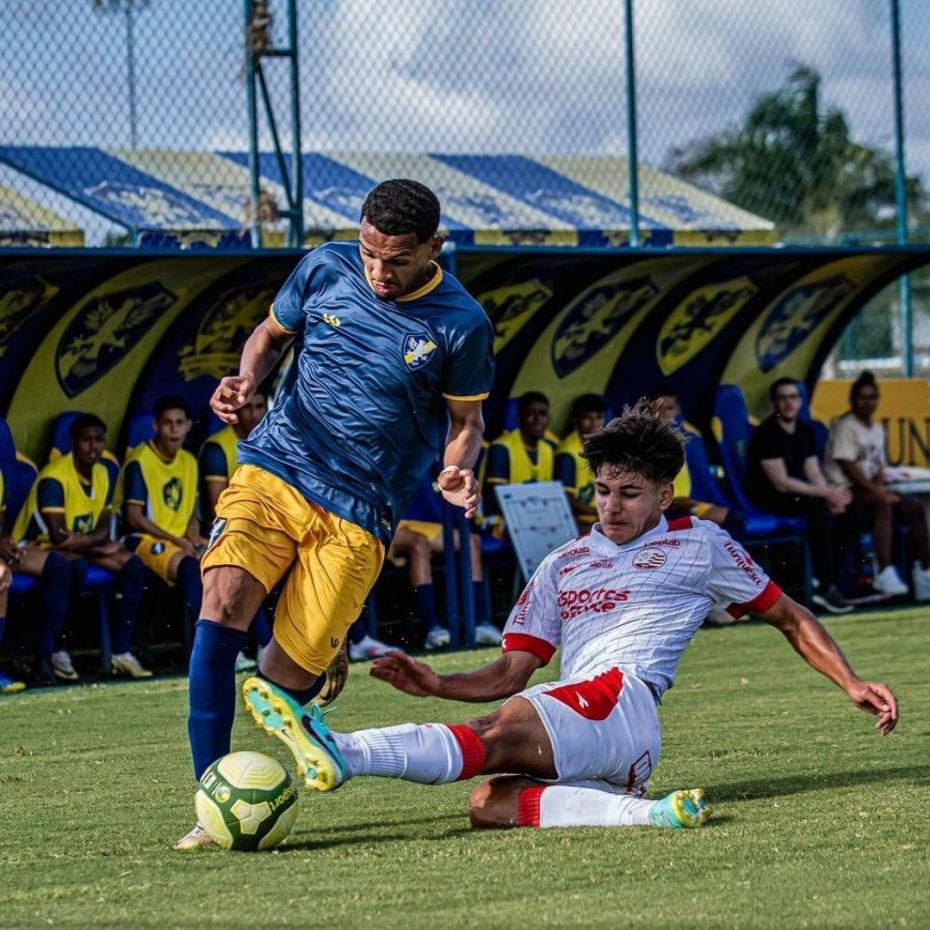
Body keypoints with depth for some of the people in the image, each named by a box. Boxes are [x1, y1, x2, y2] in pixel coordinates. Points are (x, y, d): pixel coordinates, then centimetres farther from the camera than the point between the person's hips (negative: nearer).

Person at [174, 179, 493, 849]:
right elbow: (272, 334, 17)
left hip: (359, 511, -2)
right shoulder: (325, 268, 1)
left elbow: (465, 423, 6)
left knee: (289, 677, -5)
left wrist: (458, 473, -16)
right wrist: (247, 380, -5)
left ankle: (331, 658, 36)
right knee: (224, 603, -24)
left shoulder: (462, 325, -6)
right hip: (274, 468, 2)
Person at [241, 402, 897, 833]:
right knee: (489, 805, -31)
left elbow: (789, 617, 25)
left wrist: (853, 684, 14)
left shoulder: (697, 545, 19)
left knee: (507, 726, -34)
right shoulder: (564, 565, 29)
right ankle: (640, 813, -44)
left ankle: (340, 753, -55)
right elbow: (510, 673, 22)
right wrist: (435, 685, 4)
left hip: (625, 701, -5)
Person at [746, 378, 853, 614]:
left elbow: (814, 475, 7)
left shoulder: (805, 431, 10)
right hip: (767, 500, -8)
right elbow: (781, 483, -21)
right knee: (818, 507, -32)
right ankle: (825, 587, -31)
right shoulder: (767, 433, -16)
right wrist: (827, 493, -22)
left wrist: (831, 495, -15)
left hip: (797, 495, 8)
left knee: (848, 506, -11)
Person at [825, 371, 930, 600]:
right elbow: (848, 467, -15)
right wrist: (876, 491, -19)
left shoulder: (877, 429, 18)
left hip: (870, 488, 8)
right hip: (847, 490, -8)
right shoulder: (845, 426, -8)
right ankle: (885, 571, -50)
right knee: (883, 506, -36)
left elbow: (879, 466, 17)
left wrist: (880, 487, -6)